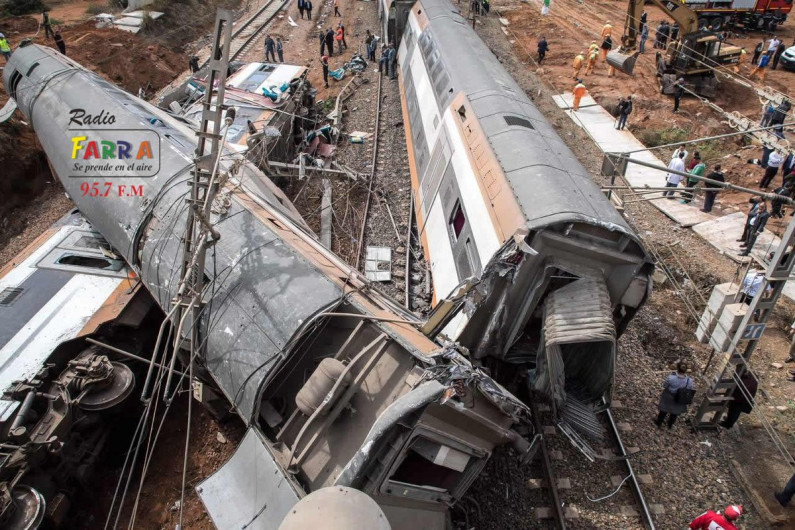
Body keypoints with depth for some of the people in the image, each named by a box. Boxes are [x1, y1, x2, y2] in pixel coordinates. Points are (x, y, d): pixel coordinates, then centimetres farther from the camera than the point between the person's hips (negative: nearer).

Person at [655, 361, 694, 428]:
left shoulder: (670, 378, -36)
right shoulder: (689, 381, -29)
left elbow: (664, 386, -17)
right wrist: (690, 401, 6)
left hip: (668, 399, -2)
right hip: (679, 401, 2)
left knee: (663, 411, 27)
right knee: (675, 413, 30)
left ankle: (659, 423, 51)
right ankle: (670, 425, 56)